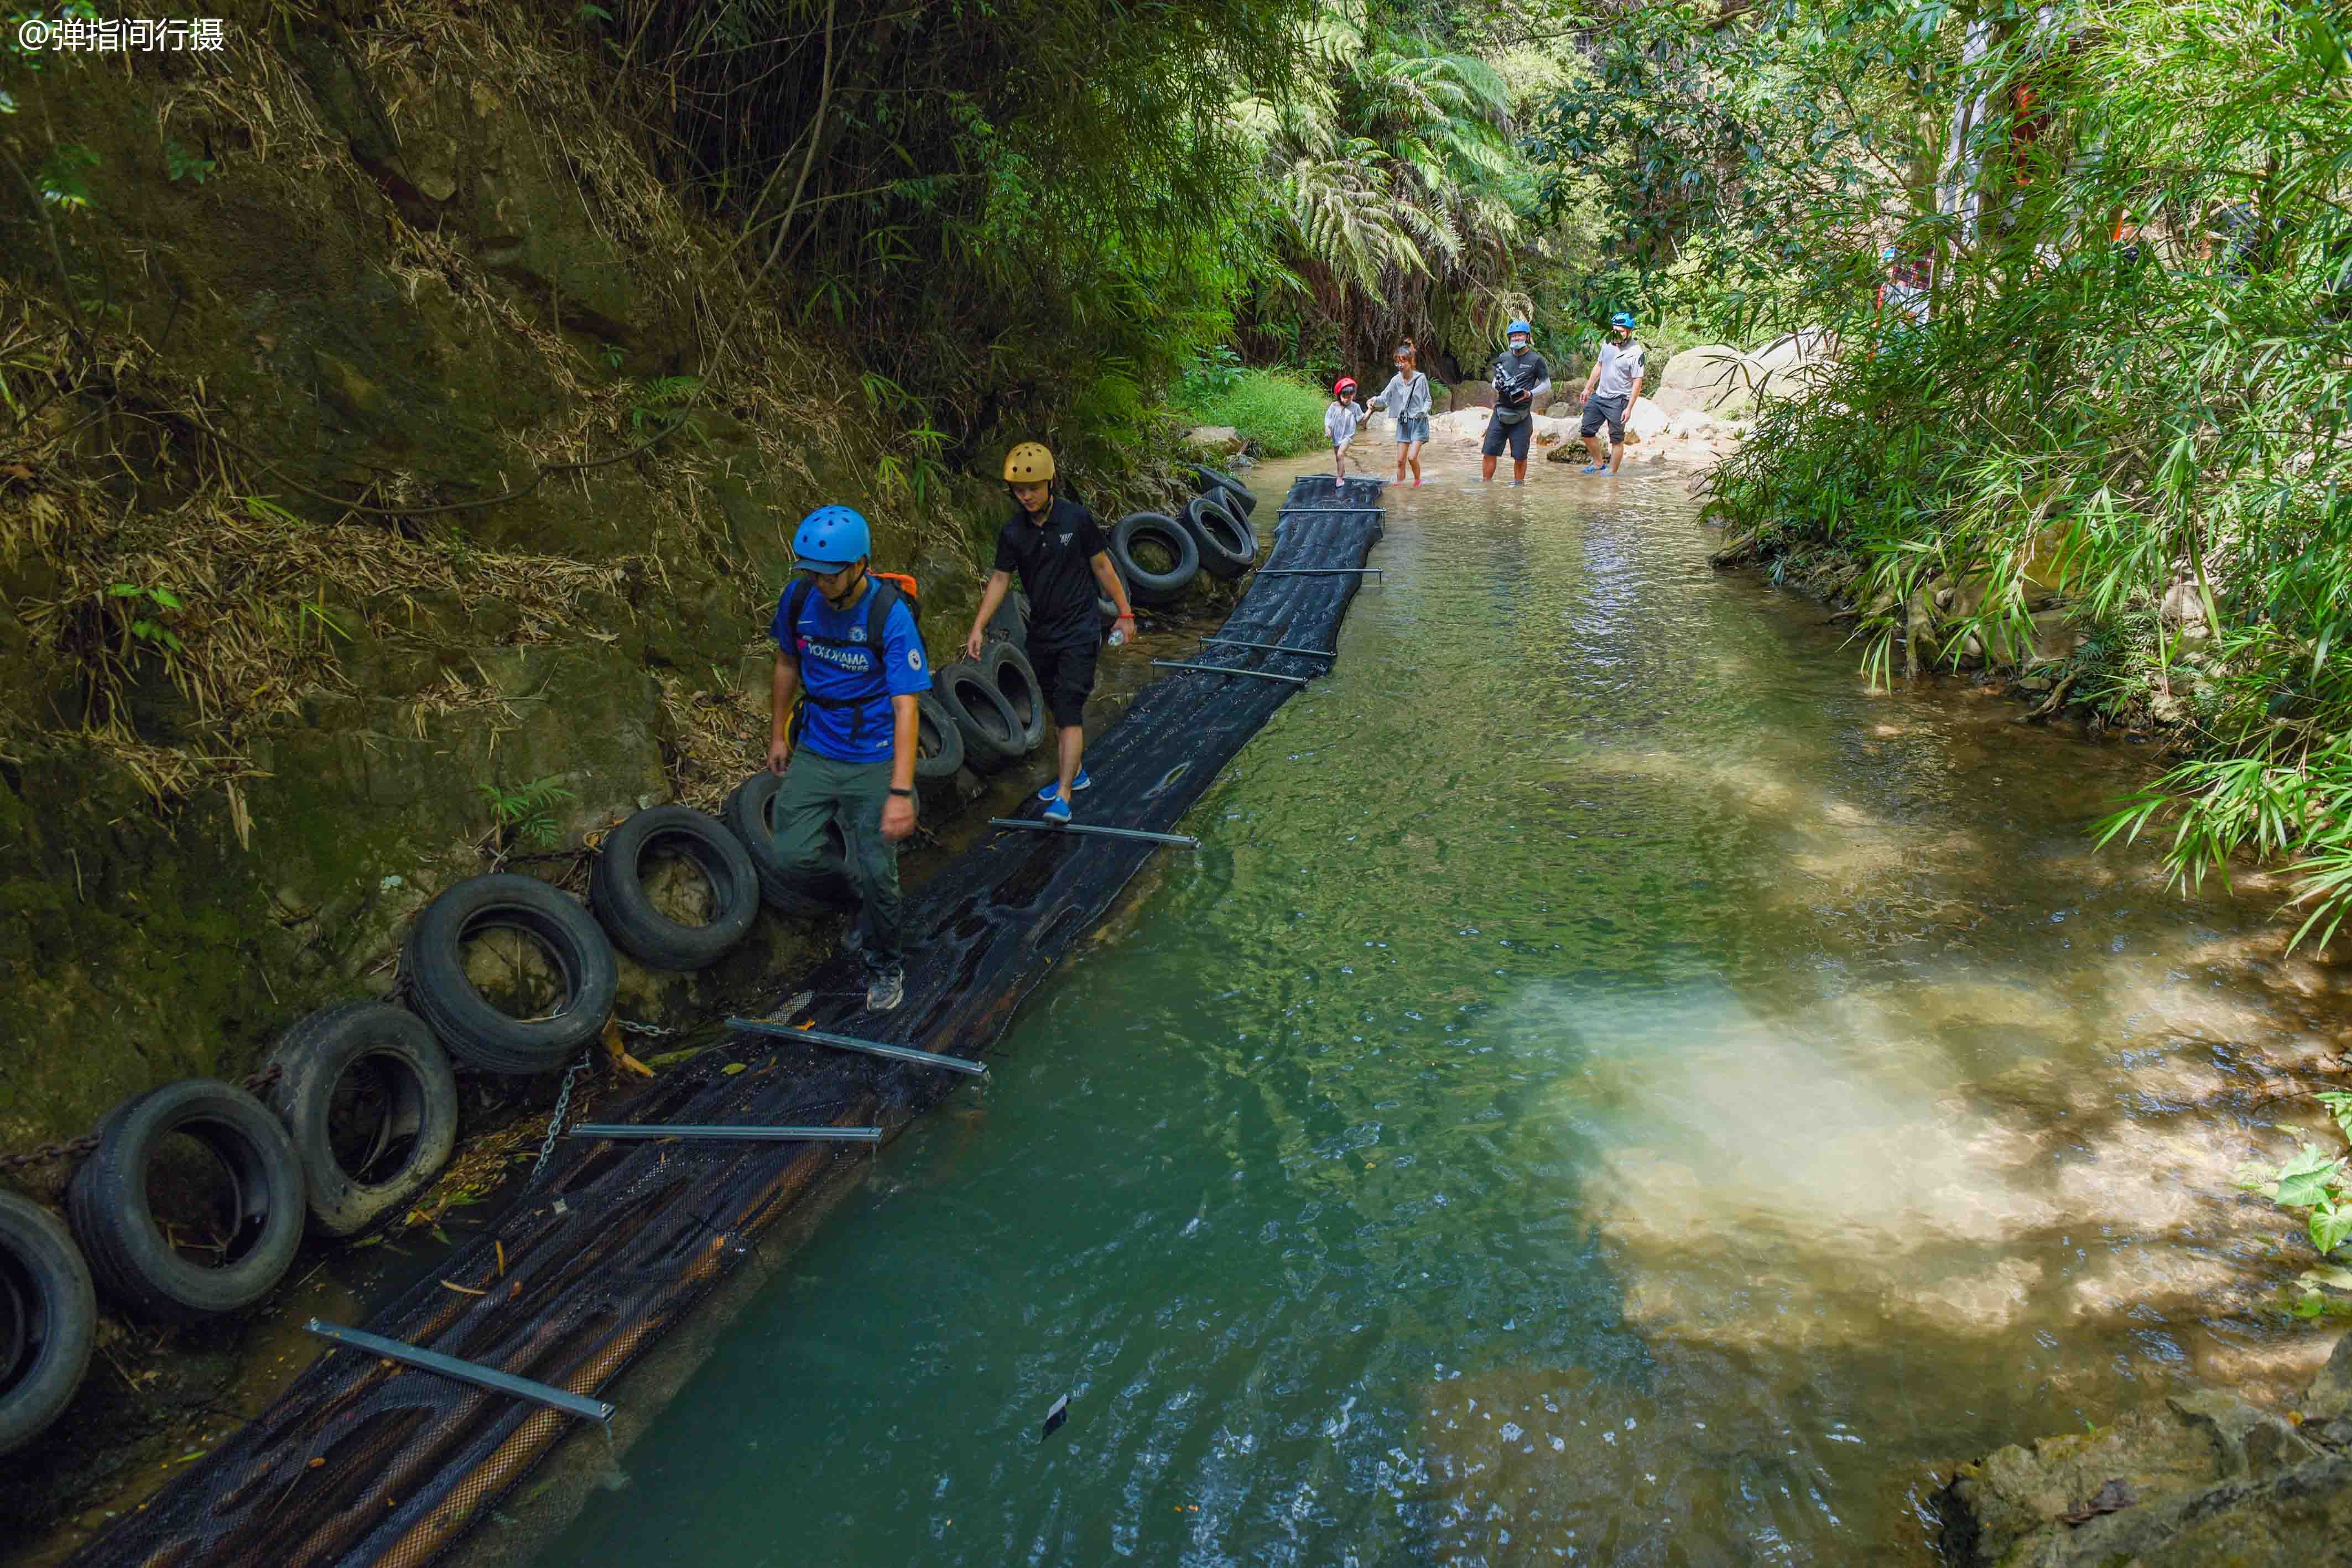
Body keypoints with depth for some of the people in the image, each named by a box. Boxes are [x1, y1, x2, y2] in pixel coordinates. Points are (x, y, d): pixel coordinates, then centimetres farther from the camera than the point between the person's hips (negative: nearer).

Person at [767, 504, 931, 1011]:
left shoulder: (891, 615, -22)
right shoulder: (799, 599, -7)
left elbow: (905, 706, -23)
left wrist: (901, 792, -28)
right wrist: (777, 734, 17)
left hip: (874, 760, -4)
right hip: (815, 750, 4)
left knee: (876, 873, -2)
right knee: (794, 855, -5)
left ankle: (887, 965, 24)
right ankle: (862, 895, 26)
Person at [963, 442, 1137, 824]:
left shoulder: (1077, 519, -9)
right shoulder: (1012, 533, -1)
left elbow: (1102, 567, -1)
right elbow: (1000, 579, 3)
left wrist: (1124, 612, 3)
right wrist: (978, 628, -5)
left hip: (1079, 632, -4)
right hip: (1041, 634, 5)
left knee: (1069, 713, -12)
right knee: (1059, 710, 15)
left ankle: (1063, 797, -14)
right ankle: (1075, 772, 33)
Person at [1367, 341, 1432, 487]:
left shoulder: (1421, 379, -9)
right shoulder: (1396, 380, 0)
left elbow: (1427, 400, 1)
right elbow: (1385, 398, -2)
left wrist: (1424, 411, -19)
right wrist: (1375, 401, -23)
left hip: (1418, 422, -4)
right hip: (1403, 423, 4)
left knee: (1412, 457, -15)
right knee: (1400, 460, 5)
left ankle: (1418, 479, 11)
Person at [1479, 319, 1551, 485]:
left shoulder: (1536, 360, -1)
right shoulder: (1503, 357, 11)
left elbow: (1547, 385, 2)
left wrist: (1530, 394, -15)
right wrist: (1498, 385, -5)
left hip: (1521, 416, -3)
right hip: (1501, 412, 3)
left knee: (1520, 457, 1)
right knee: (1489, 452, -1)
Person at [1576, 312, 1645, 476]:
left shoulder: (1635, 352, -16)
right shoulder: (1608, 344, 4)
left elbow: (1637, 382, -15)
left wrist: (1629, 408, -18)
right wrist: (1588, 388, 19)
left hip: (1618, 401, -7)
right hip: (1599, 395, 7)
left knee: (1616, 440, 0)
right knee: (1587, 431, 11)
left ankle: (1612, 472, 8)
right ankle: (1598, 463, 25)